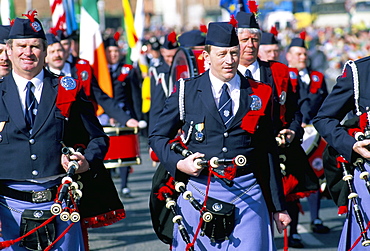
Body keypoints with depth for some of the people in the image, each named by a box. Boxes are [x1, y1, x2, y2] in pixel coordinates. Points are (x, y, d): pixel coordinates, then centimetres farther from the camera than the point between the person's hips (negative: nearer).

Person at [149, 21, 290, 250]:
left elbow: (268, 153, 10)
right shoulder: (185, 91, 4)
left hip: (247, 196, 1)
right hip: (199, 192, 0)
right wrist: (178, 163, -9)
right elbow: (158, 136, 11)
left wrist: (278, 206, 12)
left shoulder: (259, 95, 8)